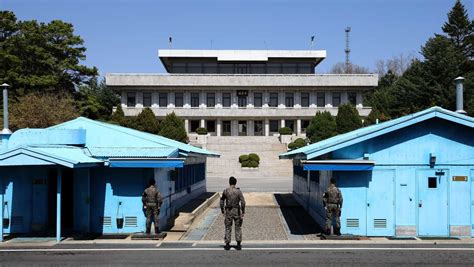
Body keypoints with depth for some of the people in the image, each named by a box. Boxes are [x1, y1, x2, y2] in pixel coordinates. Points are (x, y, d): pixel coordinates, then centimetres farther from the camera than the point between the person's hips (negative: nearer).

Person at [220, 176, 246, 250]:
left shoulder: (225, 191, -3)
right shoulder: (238, 191, -8)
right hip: (237, 211, -1)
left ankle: (227, 244, 9)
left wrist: (222, 211, 12)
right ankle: (238, 244, 10)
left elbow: (222, 201, 3)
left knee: (228, 228, 9)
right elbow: (243, 202, -12)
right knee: (238, 228, 10)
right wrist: (243, 212, -6)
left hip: (228, 211, 1)